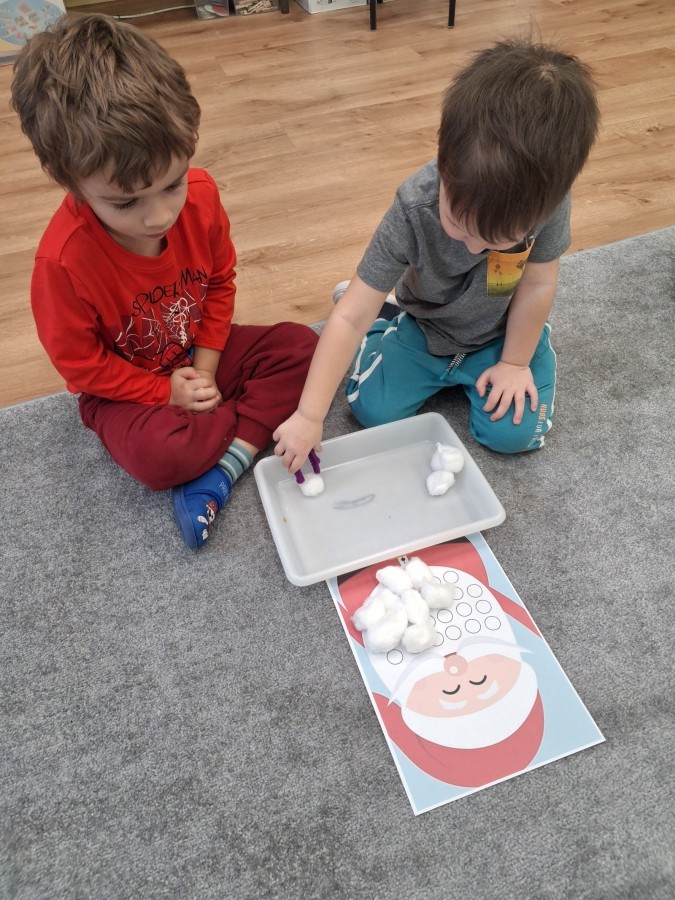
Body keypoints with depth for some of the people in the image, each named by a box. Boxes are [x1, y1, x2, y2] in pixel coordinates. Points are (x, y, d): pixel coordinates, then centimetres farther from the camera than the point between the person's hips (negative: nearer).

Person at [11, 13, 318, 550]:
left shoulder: (201, 196, -17)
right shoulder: (63, 260, -28)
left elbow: (220, 280, -1)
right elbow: (80, 362, -15)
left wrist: (206, 365, -9)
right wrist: (166, 392, -17)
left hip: (201, 356, 5)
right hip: (126, 387, -4)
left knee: (301, 345, -12)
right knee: (157, 454, -33)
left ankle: (217, 476, -19)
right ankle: (263, 422, -4)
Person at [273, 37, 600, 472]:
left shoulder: (549, 198, -31)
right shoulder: (414, 209, -33)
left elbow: (538, 284, -14)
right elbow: (349, 318, -33)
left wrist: (515, 362, -8)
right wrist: (309, 416, -35)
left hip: (502, 333, 1)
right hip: (426, 329, 0)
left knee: (512, 433, -13)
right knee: (372, 411, -10)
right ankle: (383, 321, 19)